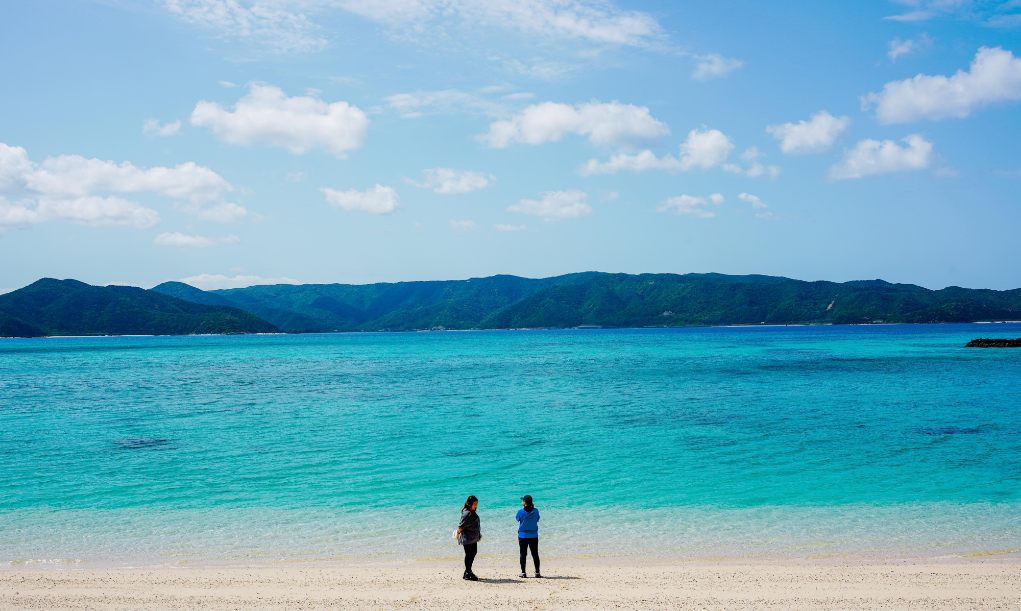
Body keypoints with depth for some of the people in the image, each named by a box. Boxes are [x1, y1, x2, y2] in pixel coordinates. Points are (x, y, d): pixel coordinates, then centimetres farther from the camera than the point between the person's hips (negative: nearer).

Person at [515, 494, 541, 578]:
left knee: (523, 554, 5)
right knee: (535, 554, 8)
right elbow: (537, 520, 8)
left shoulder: (521, 511, -11)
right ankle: (537, 572, 8)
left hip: (523, 536, -2)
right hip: (534, 536, 2)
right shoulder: (535, 511, -6)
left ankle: (523, 572, 4)